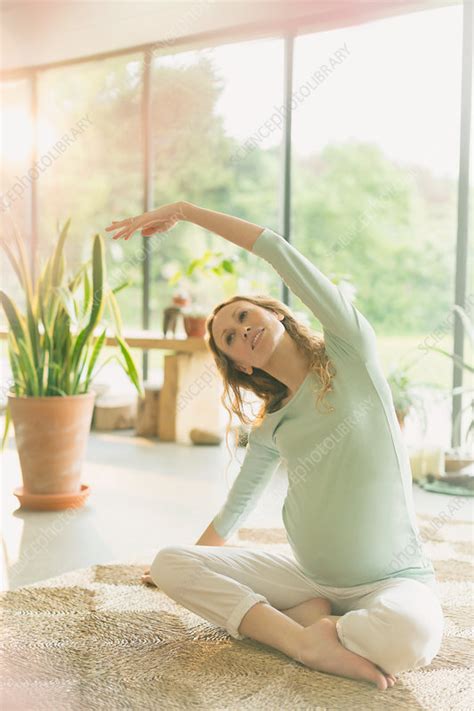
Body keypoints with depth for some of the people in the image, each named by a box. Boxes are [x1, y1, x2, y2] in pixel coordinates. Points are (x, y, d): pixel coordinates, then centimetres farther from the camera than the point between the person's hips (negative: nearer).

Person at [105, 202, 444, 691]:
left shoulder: (350, 354, -8)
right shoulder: (270, 430, 5)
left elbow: (281, 252, -13)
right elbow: (237, 505, 19)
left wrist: (184, 210, -8)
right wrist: (193, 569, 28)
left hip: (394, 579, -5)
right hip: (310, 577, 5)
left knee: (411, 636, -39)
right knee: (169, 564, -7)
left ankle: (313, 622, -10)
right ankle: (307, 638, -17)